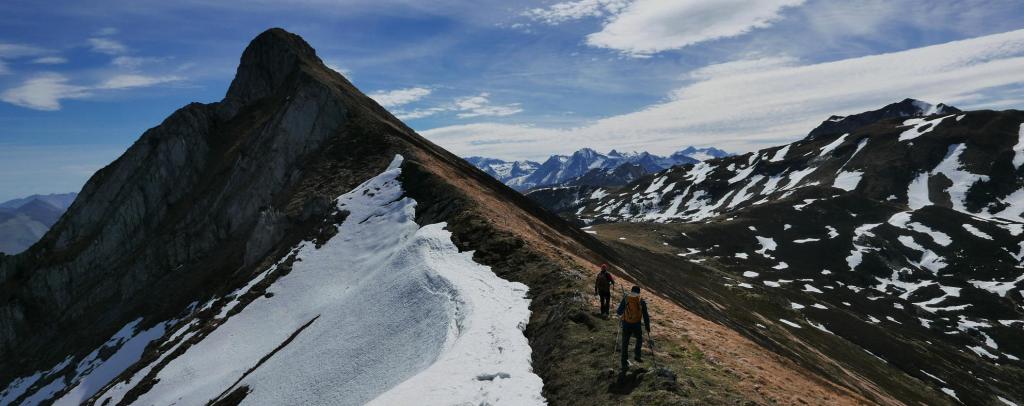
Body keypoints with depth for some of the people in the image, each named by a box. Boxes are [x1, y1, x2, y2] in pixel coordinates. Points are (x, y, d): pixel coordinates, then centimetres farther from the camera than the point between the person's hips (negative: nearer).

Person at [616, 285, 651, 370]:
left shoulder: (626, 298, -4)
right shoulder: (642, 301, -2)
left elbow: (619, 311, -4)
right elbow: (645, 316, 1)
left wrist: (618, 312, 19)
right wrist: (648, 328, 11)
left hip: (626, 325, 0)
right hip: (636, 325, 0)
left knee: (625, 345, 10)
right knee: (639, 339, 31)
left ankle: (624, 365, 13)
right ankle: (637, 354, 21)